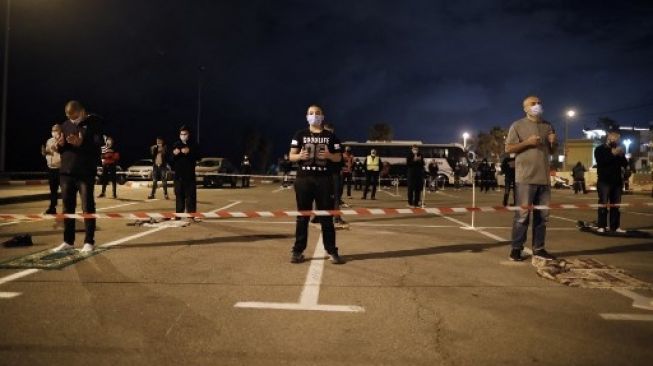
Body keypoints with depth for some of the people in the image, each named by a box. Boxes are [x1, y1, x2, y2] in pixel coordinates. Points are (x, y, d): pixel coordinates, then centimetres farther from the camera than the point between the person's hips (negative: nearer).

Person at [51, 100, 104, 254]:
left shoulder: (94, 123, -3)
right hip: (66, 172, 6)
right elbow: (60, 149, 16)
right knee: (67, 208, 10)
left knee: (87, 208, -1)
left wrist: (81, 143, -27)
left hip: (85, 173, -5)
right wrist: (60, 145, -7)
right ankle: (68, 242, 19)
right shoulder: (65, 125, 13)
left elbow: (98, 145, -12)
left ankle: (89, 242, 7)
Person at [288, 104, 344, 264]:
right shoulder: (300, 134, 7)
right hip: (304, 178, 0)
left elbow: (339, 157, 9)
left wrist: (329, 155, -12)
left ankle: (332, 251, 10)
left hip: (324, 179, 0)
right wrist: (300, 156, -17)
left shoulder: (330, 136, 8)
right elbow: (291, 156, 5)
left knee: (326, 216, 3)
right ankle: (298, 251, 11)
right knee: (302, 216, 4)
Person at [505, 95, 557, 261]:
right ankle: (516, 248, 2)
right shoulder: (517, 125, 1)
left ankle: (538, 248, 14)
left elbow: (552, 152, 22)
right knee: (522, 214, -5)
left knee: (542, 215, 6)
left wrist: (554, 143, 1)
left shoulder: (548, 126, 17)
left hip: (544, 178, 6)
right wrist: (527, 142, -15)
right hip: (525, 178, -5)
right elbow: (508, 148, -4)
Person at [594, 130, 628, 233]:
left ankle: (615, 226, 6)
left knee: (616, 204, 3)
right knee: (603, 204, -8)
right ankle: (602, 226, -8)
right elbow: (600, 161, -14)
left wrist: (621, 155, -8)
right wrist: (612, 154, -20)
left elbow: (625, 164, 8)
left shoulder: (618, 150, 18)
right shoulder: (599, 149, 3)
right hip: (604, 181, -5)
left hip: (617, 181, 5)